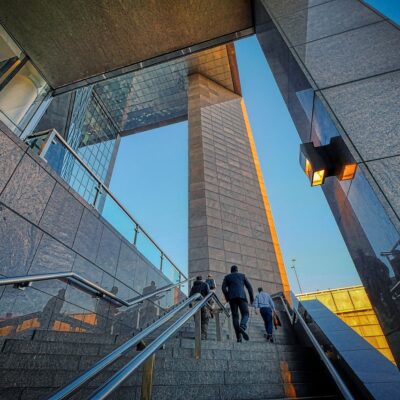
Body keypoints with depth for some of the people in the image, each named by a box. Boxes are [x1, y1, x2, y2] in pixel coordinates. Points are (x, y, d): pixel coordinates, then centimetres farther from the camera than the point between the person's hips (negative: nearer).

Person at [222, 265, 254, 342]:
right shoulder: (242, 275, 21)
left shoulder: (227, 277, 21)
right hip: (242, 296, -1)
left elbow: (223, 287, 3)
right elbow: (249, 286, 10)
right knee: (245, 315, 2)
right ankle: (242, 327, -28)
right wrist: (252, 297, 12)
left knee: (235, 316, 5)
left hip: (232, 298, 1)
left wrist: (227, 298, 7)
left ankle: (239, 337, -5)